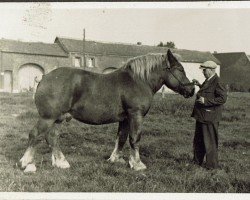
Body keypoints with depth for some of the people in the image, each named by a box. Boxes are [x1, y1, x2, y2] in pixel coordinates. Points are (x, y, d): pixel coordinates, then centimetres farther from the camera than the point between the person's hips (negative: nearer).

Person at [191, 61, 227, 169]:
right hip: (201, 115, 10)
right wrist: (200, 85, 16)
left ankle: (212, 164, 15)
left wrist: (206, 101, -26)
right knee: (198, 140, 18)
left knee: (210, 142, 2)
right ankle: (197, 161, 32)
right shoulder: (208, 80, 12)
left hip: (209, 117, -10)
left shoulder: (217, 82, -16)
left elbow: (223, 98, -23)